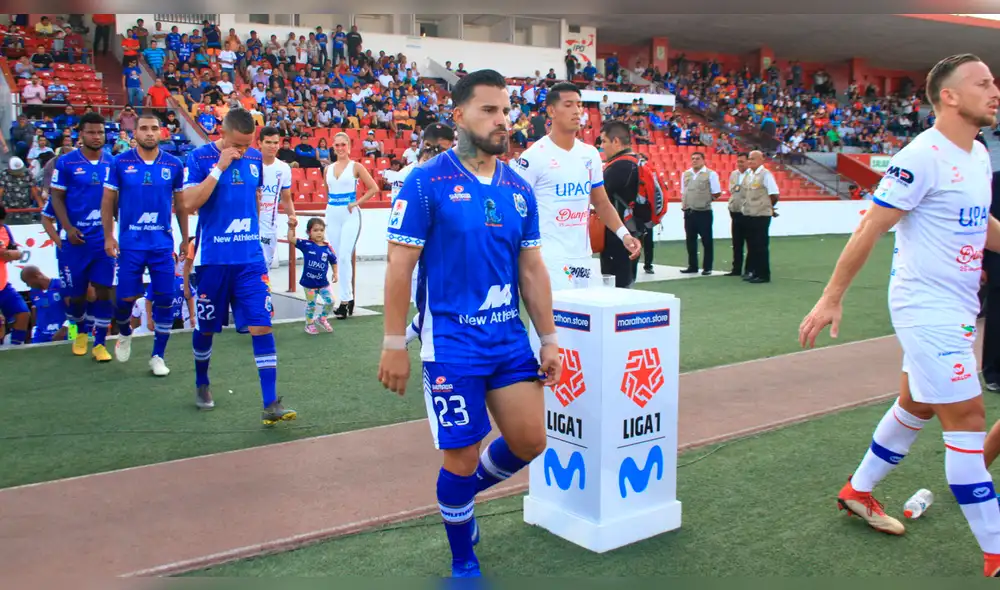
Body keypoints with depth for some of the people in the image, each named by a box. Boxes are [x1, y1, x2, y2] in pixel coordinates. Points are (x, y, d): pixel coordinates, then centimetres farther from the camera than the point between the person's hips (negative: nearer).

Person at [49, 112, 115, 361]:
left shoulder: (112, 162, 4)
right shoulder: (66, 162, -3)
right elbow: (57, 197, -3)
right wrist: (68, 228, -13)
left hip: (104, 238, 2)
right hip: (76, 238, -1)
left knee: (104, 290, -1)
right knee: (76, 293, 9)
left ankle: (100, 343, 8)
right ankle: (81, 331, 35)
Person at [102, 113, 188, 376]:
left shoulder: (174, 165, 2)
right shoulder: (120, 162, -2)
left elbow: (180, 204, 10)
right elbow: (108, 201, 4)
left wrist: (185, 238, 9)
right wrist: (109, 236, -2)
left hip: (163, 243, 1)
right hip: (130, 243, -1)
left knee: (165, 300, 0)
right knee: (125, 298, 1)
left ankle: (158, 356, 14)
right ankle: (124, 334, 36)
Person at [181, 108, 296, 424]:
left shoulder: (255, 158, 5)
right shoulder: (200, 157, -7)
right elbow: (189, 204, -18)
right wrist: (219, 166, -20)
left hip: (250, 258, 3)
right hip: (213, 258, -2)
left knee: (261, 325, -7)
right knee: (206, 327, 13)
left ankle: (270, 404, -6)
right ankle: (202, 385, 38)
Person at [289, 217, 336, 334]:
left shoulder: (327, 248, -4)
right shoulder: (306, 245, -9)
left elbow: (333, 261, 8)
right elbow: (291, 239, -13)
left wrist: (335, 273, -2)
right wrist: (291, 226, -23)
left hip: (323, 282, 2)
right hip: (309, 282, -2)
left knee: (330, 301, 0)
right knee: (311, 304, 8)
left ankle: (322, 318, 27)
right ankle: (309, 324, 28)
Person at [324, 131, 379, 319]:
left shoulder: (356, 166, -1)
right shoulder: (328, 169, 12)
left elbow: (374, 188, -4)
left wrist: (357, 202, -9)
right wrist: (331, 205, 11)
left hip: (350, 215, -5)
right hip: (332, 215, 5)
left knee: (345, 256, -13)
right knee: (338, 258, 7)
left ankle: (345, 300, -9)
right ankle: (348, 297, 16)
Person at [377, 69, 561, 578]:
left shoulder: (519, 190, 8)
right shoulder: (426, 182, -9)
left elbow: (532, 269, 12)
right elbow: (400, 265, -9)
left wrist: (549, 338, 10)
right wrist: (395, 345, -10)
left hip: (511, 339, 6)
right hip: (451, 342, -5)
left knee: (529, 441, 5)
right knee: (462, 457, 2)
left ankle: (461, 498, 34)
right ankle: (463, 563, 26)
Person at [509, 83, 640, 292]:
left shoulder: (591, 154, 10)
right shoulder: (534, 156, -9)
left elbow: (602, 202, 17)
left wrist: (623, 233, 1)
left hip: (584, 257, 6)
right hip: (550, 259, -6)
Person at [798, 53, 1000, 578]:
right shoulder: (922, 156, -17)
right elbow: (870, 228, -18)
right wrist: (832, 297, -18)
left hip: (957, 309, 9)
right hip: (927, 307, -9)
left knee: (915, 406, 18)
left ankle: (858, 492, 37)